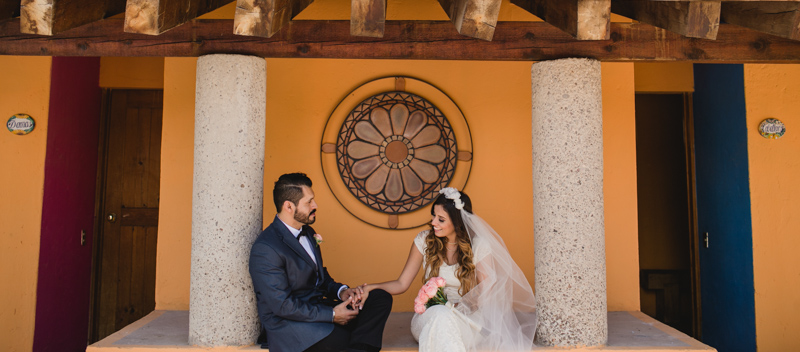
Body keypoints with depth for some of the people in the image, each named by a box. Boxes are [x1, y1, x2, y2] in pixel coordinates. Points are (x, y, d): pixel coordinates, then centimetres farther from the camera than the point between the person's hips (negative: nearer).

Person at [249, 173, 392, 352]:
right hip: (289, 323, -8)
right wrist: (332, 315, -16)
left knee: (381, 298, -9)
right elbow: (282, 305, -19)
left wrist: (341, 291, -1)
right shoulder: (265, 249, -17)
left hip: (318, 308, 9)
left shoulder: (308, 233, 11)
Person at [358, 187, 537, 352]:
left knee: (447, 316, -37)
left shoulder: (479, 245, -7)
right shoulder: (424, 240, -1)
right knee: (440, 315, -35)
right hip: (430, 316, 2)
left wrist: (456, 307, -21)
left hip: (467, 318, -2)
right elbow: (402, 284, 3)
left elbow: (485, 296, -5)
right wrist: (371, 287, -14)